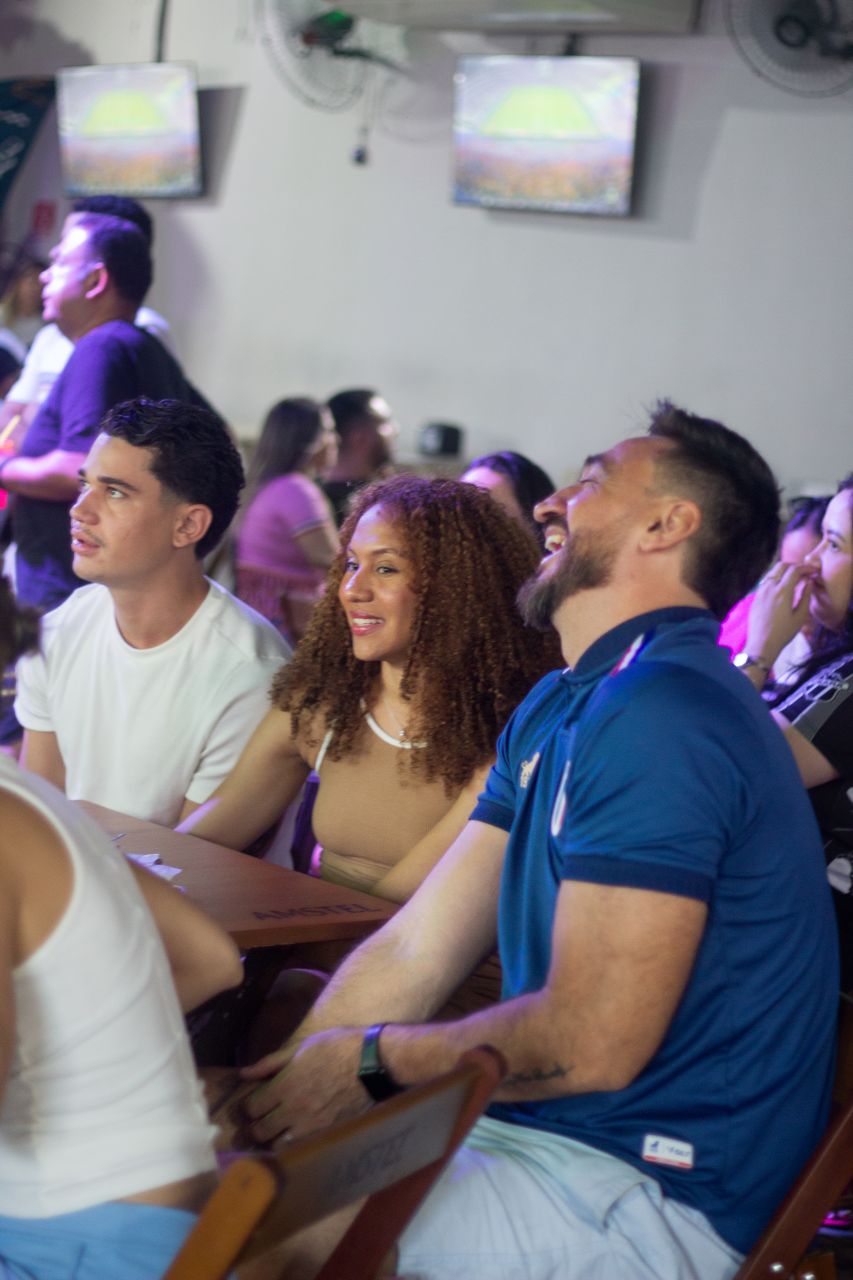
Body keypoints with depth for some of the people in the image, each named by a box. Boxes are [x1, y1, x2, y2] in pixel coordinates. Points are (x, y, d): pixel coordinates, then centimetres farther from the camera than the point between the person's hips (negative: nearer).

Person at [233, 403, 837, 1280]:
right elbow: (412, 952, 9)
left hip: (658, 1202, -9)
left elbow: (590, 1043, -23)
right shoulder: (554, 710, 13)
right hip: (534, 1130, 9)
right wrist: (261, 1093, -3)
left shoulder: (657, 714, -20)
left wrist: (371, 1059, -7)